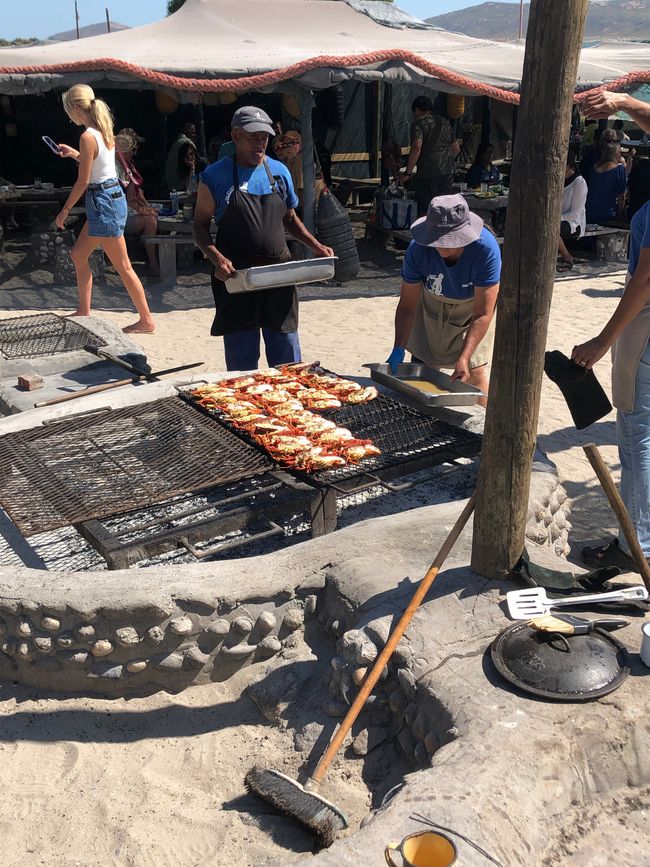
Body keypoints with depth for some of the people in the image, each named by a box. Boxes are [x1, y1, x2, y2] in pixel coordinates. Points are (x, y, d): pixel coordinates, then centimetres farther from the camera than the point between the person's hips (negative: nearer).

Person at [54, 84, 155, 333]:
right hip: (113, 194, 10)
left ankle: (146, 320, 3)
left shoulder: (87, 137, -17)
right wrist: (74, 154, 27)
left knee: (122, 266, -3)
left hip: (103, 201, -10)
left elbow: (83, 181, -16)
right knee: (78, 254, 19)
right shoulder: (104, 130, 9)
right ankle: (83, 311, 27)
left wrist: (65, 210, -6)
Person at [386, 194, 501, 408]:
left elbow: (482, 315, -33)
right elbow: (407, 306, -21)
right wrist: (398, 348, -32)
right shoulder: (418, 249, -29)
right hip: (433, 303, 3)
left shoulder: (486, 248, -36)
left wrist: (464, 358, -40)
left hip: (475, 304, -2)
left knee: (474, 371, -14)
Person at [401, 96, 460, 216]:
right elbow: (456, 148, 21)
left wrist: (408, 173, -14)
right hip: (448, 171, 7)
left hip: (428, 172, -7)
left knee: (425, 212, -4)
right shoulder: (445, 122, 19)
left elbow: (417, 147, -17)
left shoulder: (419, 123, -3)